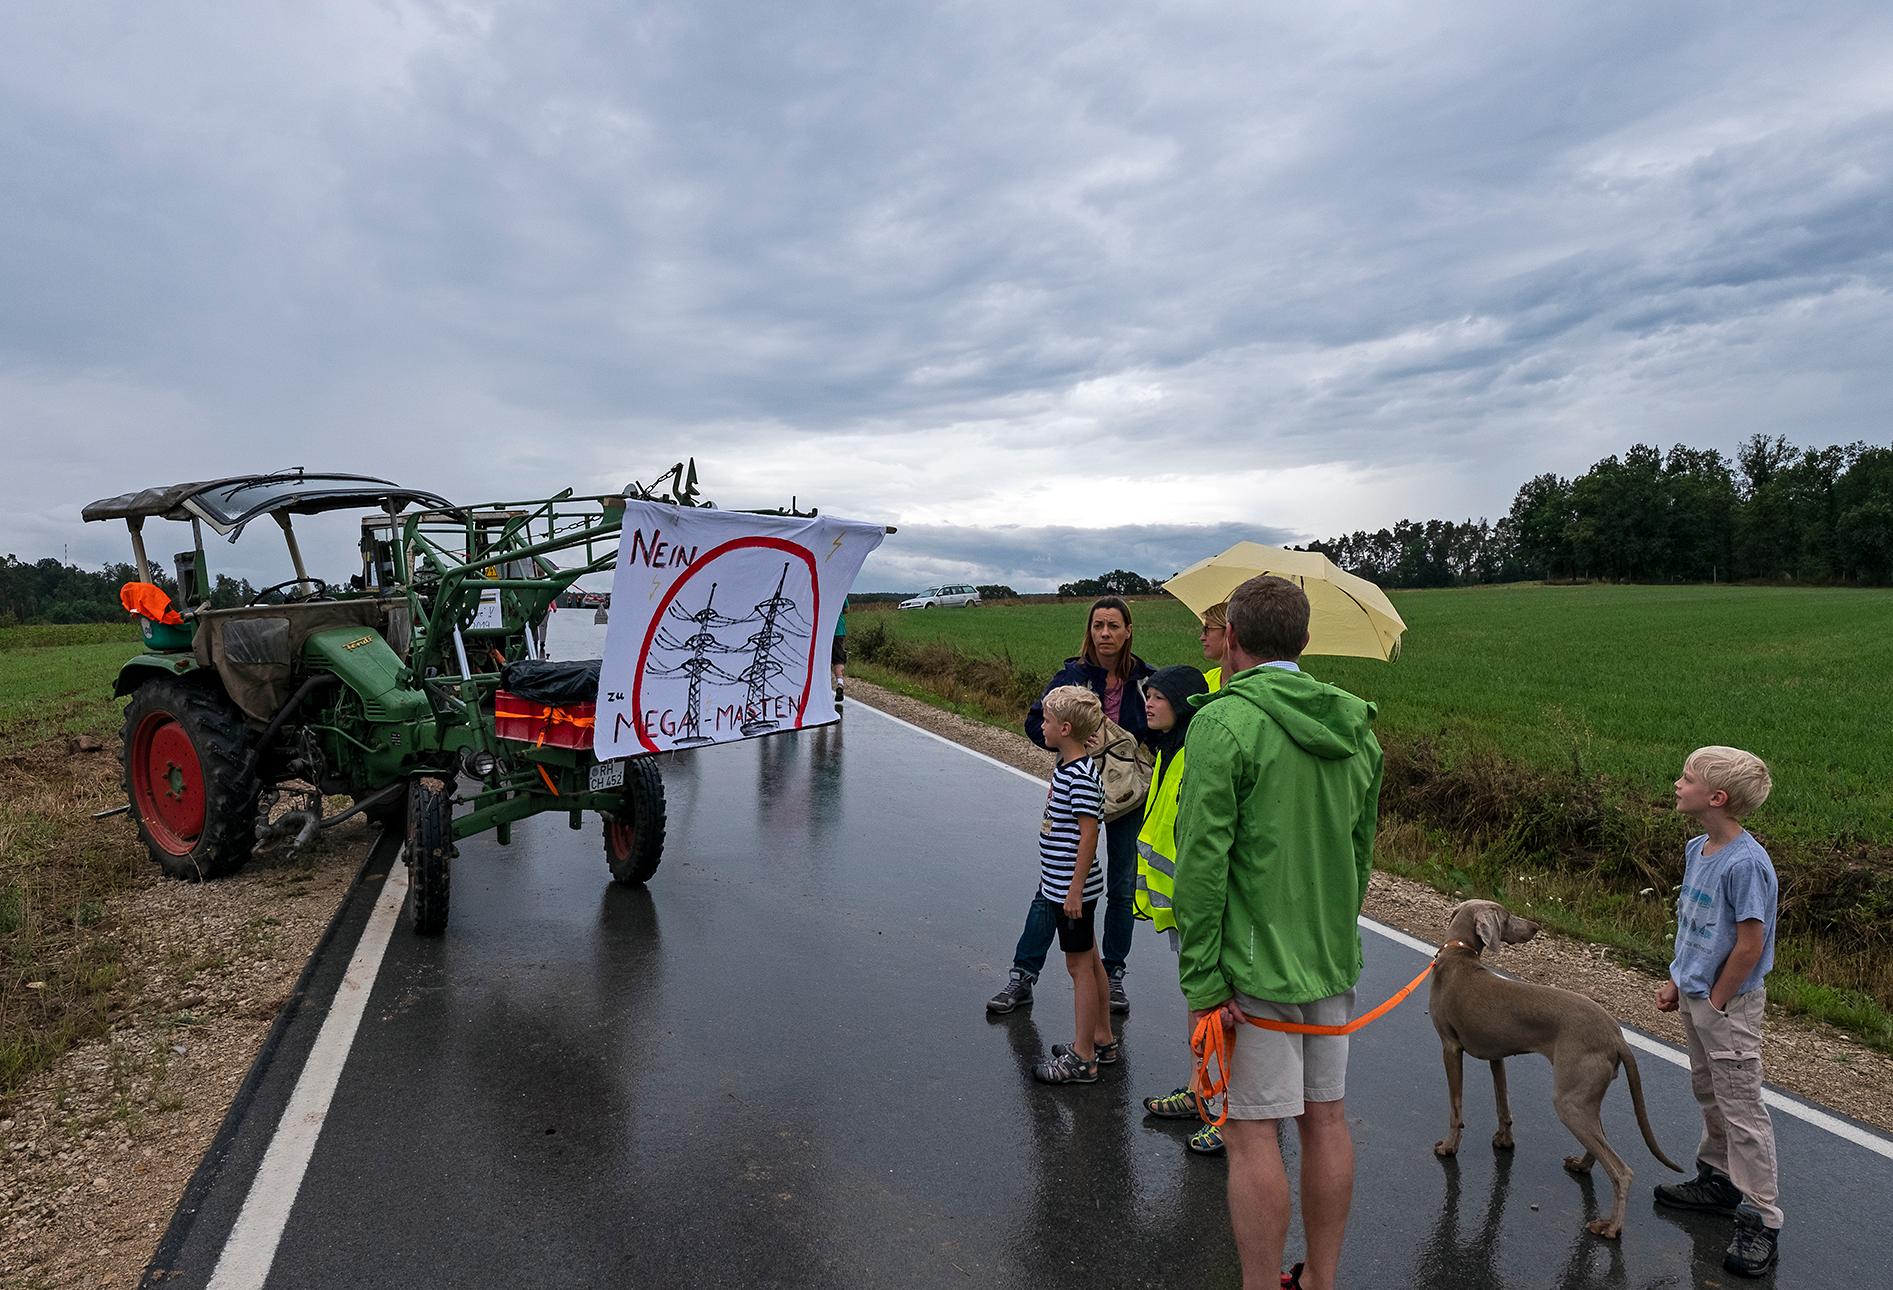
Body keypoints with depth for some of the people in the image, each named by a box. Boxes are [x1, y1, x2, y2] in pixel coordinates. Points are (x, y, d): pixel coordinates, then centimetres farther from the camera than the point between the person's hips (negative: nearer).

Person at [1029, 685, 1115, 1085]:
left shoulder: (1081, 776, -21)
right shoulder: (1067, 767, 9)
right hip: (1062, 885, 10)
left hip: (1073, 889, -10)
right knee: (1090, 962, 18)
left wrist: (1075, 890, -21)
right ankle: (1103, 1039, 32)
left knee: (1080, 966, 0)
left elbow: (1088, 833, -23)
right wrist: (1050, 877, 23)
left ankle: (1082, 1059, 10)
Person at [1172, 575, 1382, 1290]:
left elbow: (1203, 863, -20)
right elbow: (1362, 850, 14)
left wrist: (1202, 982, -16)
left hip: (1255, 968, -7)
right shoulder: (1357, 727, 6)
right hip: (1333, 962, 8)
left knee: (1252, 1132, 3)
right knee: (1326, 1117, 17)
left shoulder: (1223, 722, -17)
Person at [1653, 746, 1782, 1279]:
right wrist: (1677, 981, 10)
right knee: (1709, 1094, 22)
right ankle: (1718, 1179, 38)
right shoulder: (1696, 849, 1)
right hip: (1695, 996, 9)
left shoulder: (1745, 864, -25)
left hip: (1728, 1005, -9)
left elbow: (1749, 944, -22)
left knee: (1741, 1109, 1)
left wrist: (1716, 1001, -14)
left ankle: (1761, 1222, 13)